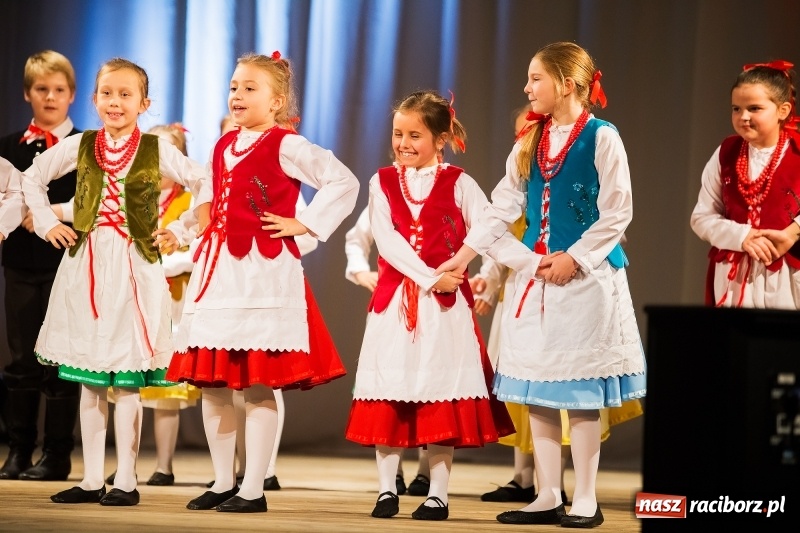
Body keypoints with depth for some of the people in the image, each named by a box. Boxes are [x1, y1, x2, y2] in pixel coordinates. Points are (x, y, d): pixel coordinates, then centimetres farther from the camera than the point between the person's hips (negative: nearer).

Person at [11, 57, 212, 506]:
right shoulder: (80, 147, 6)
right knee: (89, 381, 7)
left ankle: (126, 481, 4)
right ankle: (92, 480, 13)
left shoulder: (158, 150, -1)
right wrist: (47, 224, 9)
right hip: (86, 266, 3)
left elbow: (204, 183, 7)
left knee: (127, 382, -3)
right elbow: (32, 179, 19)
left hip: (135, 267, -3)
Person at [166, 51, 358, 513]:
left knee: (258, 384, -6)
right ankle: (224, 482, 18)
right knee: (211, 382, 8)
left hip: (264, 269, -8)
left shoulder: (285, 146, -7)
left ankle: (254, 488, -1)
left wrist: (305, 225, -13)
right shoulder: (224, 147, 16)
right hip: (217, 267, 8)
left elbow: (344, 182, -13)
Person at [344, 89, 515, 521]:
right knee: (388, 394, 3)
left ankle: (438, 494, 7)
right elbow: (386, 239, -7)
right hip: (394, 299, 2)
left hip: (445, 303, -2)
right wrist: (429, 278, -16)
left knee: (442, 397, 0)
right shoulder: (382, 182, 6)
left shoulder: (458, 183, 2)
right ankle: (386, 490, 10)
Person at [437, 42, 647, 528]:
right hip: (536, 274, 7)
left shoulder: (601, 138, -9)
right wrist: (468, 251, 7)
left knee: (581, 389, -2)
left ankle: (585, 500, 5)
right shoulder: (531, 143, 11)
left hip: (586, 275, -7)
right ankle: (548, 496, 13)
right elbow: (505, 205, 13)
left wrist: (575, 258, -16)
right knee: (537, 388, 7)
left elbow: (617, 212, -12)